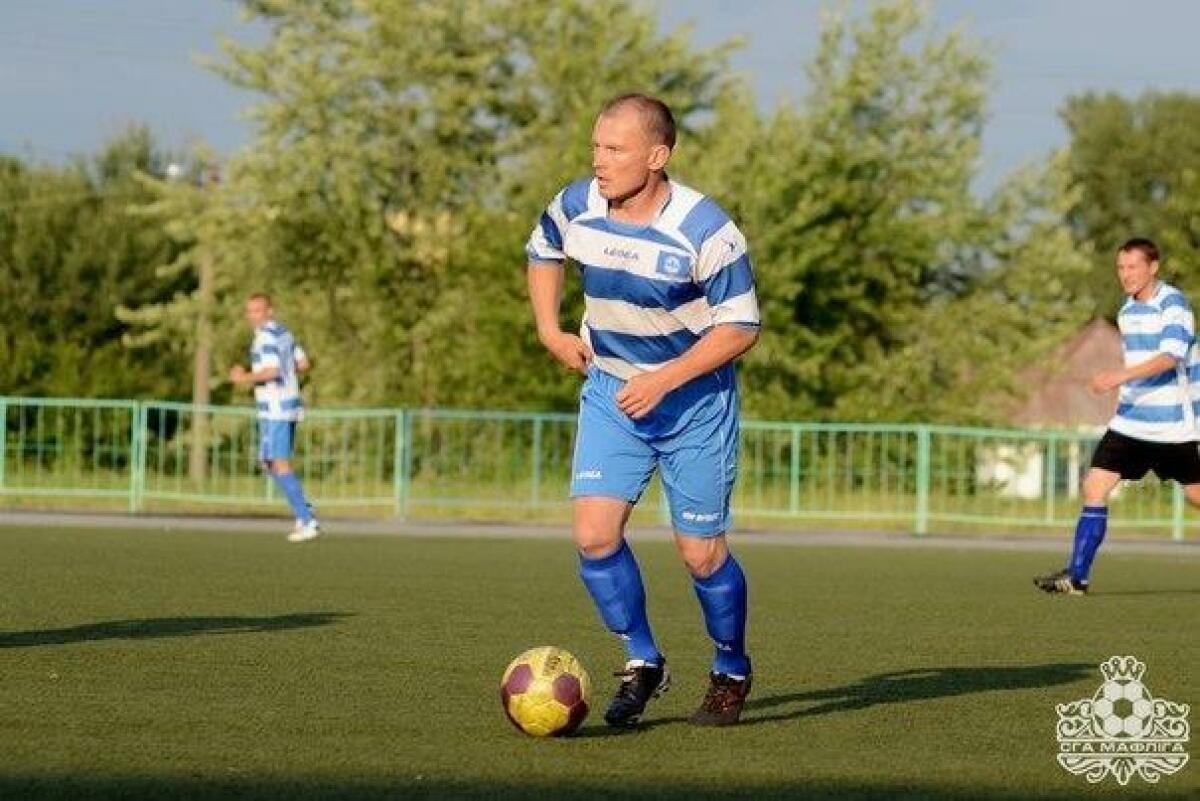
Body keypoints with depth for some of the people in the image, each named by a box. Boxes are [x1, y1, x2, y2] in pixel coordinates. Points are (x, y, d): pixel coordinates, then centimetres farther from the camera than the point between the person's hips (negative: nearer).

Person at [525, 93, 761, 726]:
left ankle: (732, 672, 26)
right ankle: (643, 663, 10)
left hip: (695, 398, -4)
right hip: (610, 390, 4)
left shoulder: (704, 231, -23)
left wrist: (664, 381, -22)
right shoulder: (576, 207, -10)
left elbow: (741, 326, -15)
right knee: (594, 535, -11)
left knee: (700, 554, 0)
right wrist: (550, 330, 4)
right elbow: (541, 251, 15)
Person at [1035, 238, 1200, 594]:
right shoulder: (1127, 311, 12)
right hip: (1130, 421, 6)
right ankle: (1077, 577, -6)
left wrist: (1122, 376, -36)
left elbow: (1171, 355, -27)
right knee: (1095, 486, -7)